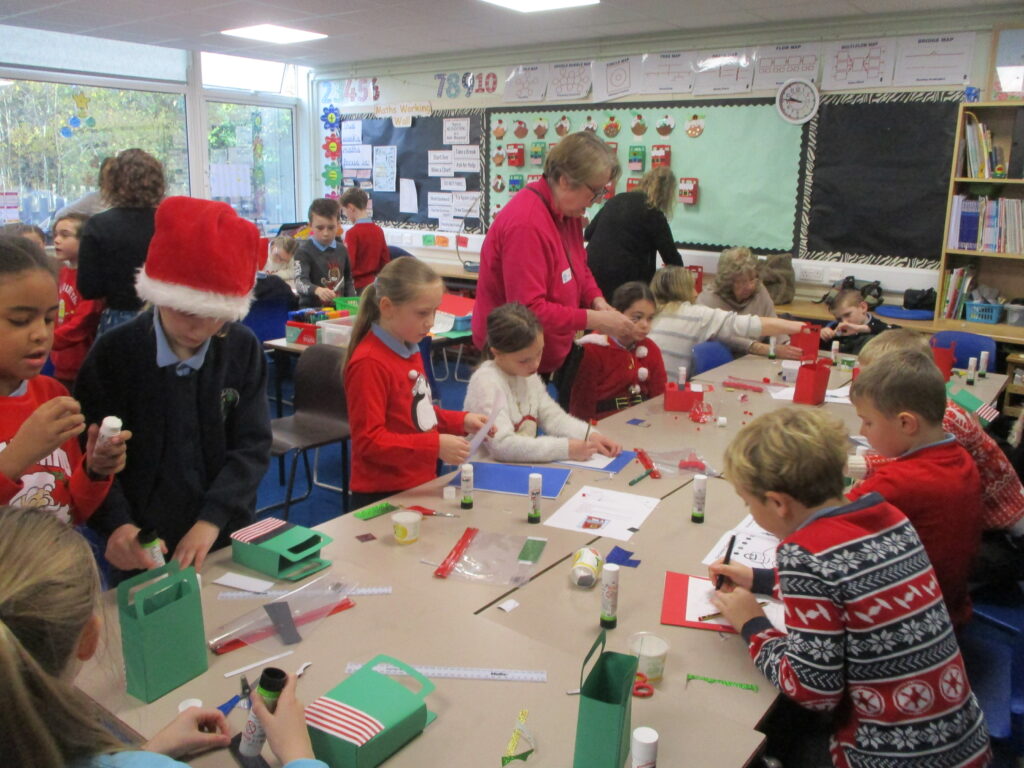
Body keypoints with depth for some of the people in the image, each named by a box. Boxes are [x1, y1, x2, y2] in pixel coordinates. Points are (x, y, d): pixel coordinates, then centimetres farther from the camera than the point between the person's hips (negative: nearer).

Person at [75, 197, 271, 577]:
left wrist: (213, 519, -19)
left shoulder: (243, 350, -6)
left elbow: (253, 446, -8)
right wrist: (116, 525, -24)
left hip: (226, 541, 2)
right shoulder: (114, 353, -10)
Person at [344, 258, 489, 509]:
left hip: (419, 486, 8)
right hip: (382, 497, -8)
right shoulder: (369, 363, -20)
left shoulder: (410, 350, 8)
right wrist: (435, 445, -27)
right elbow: (368, 440, -21)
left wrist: (461, 421, 6)